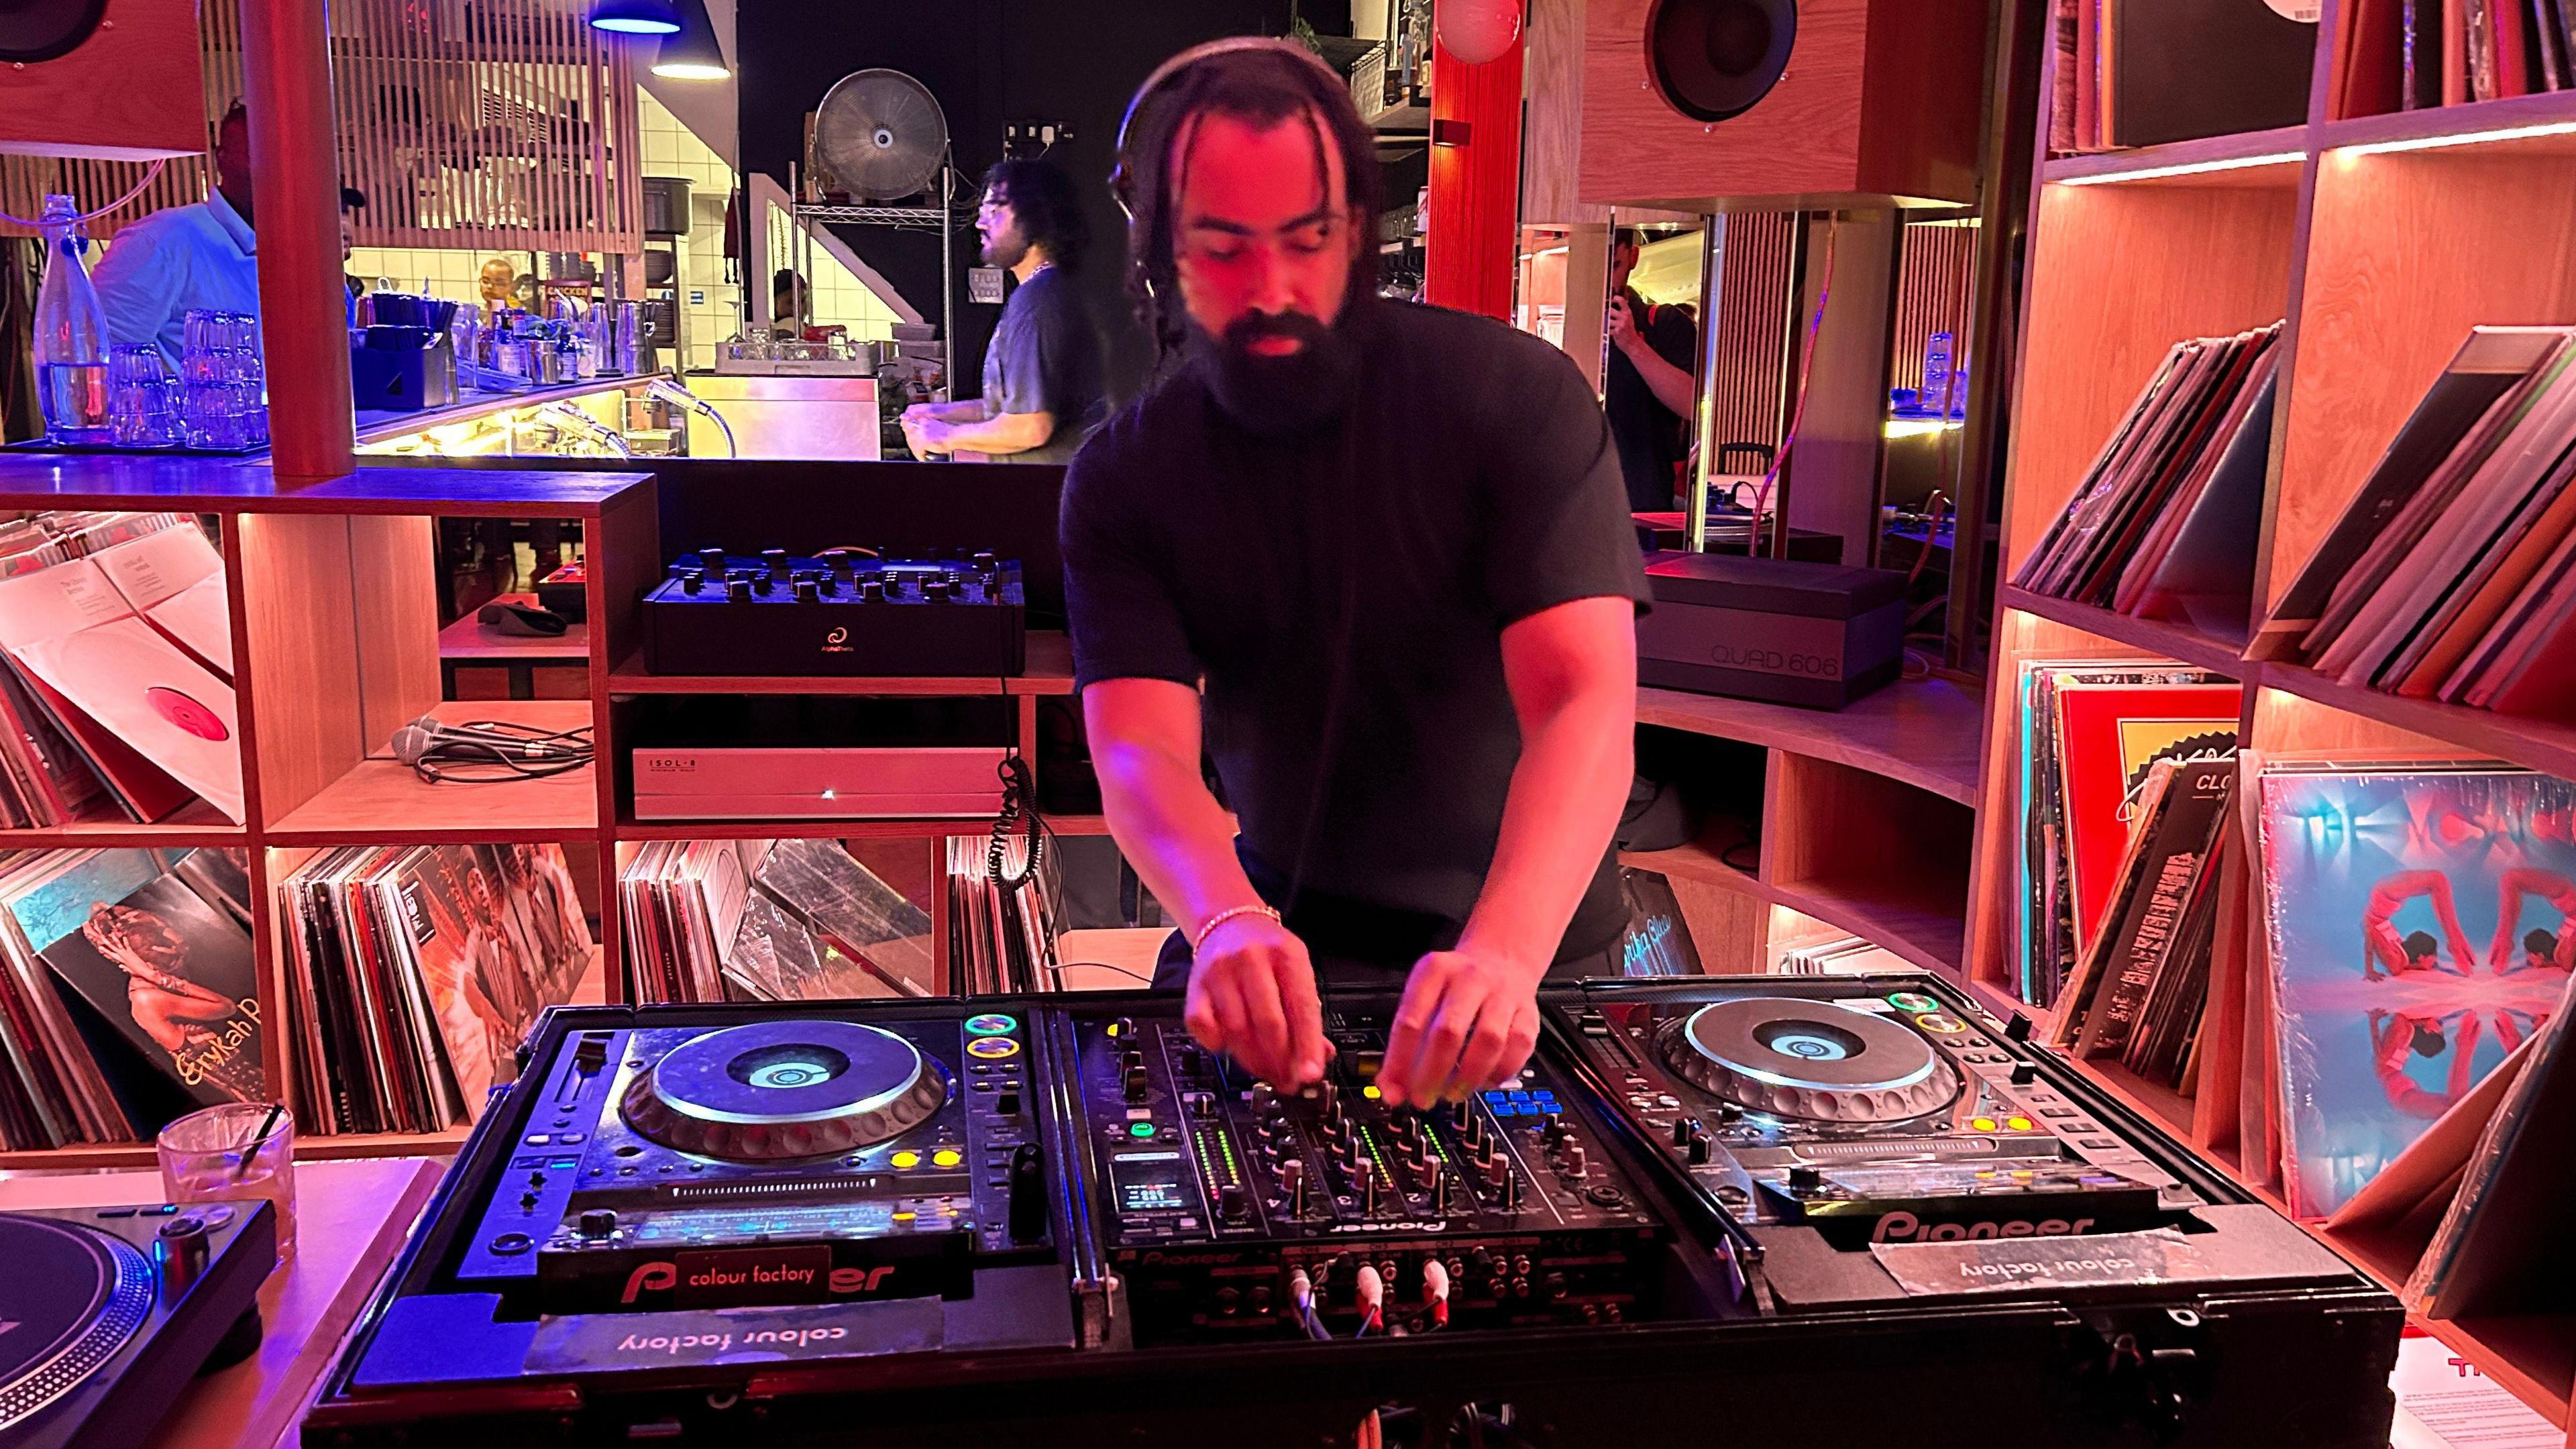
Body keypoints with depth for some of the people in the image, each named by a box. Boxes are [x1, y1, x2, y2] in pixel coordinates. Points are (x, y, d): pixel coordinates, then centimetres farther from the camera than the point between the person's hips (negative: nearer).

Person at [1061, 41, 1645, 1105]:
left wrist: (1503, 953, -41)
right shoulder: (1123, 480, -6)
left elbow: (1586, 701, -24)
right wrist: (1231, 923, -40)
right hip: (1282, 926, 2)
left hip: (1526, 936, -2)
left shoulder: (1516, 395, -14)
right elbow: (1140, 750, -18)